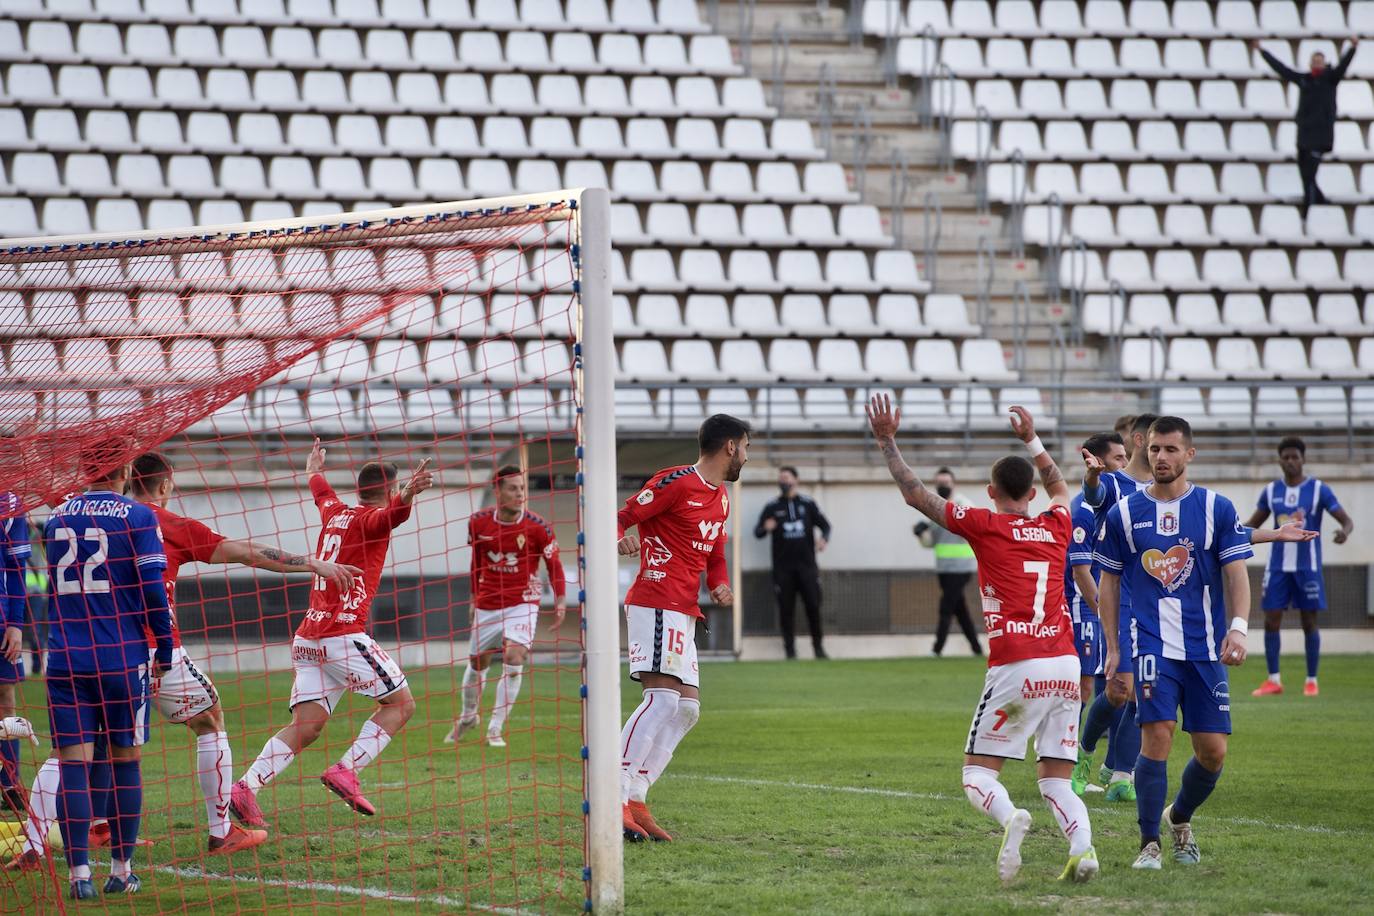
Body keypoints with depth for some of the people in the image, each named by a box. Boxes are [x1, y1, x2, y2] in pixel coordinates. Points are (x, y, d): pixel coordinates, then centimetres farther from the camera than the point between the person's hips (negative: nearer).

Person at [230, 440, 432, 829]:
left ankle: (245, 787, -15)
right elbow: (390, 515, -30)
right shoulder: (368, 518, -4)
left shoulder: (334, 512, 18)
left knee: (307, 726, 0)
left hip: (308, 636, 8)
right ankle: (345, 771, -10)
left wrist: (315, 473, 65)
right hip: (343, 632, -8)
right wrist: (407, 497, -51)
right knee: (401, 703, 3)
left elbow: (322, 492, 43)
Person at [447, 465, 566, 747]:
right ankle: (469, 716, 40)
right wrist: (474, 597, 15)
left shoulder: (537, 527, -13)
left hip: (522, 603, -3)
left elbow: (553, 563, -3)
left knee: (514, 656, -21)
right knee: (476, 661, 12)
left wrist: (560, 599, -11)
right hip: (487, 604, 3)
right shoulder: (479, 522, -6)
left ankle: (496, 728, -13)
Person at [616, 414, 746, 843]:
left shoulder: (720, 497, 19)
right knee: (663, 697, -20)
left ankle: (634, 798, 5)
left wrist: (720, 584, 7)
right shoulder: (675, 482, -8)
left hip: (682, 613, 10)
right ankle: (614, 796, -25)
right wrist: (620, 538, -33)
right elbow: (622, 516, -10)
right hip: (656, 603, -10)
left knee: (686, 707, 6)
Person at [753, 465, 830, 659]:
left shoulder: (807, 504, 9)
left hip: (807, 564, 0)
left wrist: (824, 538, -10)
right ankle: (790, 649, 5)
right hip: (783, 568, 0)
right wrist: (765, 528, -24)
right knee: (786, 609, -1)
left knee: (813, 605, -2)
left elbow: (825, 524, 12)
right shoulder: (772, 507, 6)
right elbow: (757, 532, 1)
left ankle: (818, 647, 10)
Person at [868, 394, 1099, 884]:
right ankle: (1082, 845, -19)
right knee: (1056, 781, 9)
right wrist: (1032, 440, 46)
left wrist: (888, 443, 16)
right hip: (1066, 665, 4)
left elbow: (915, 494, 7)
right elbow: (1059, 487, 39)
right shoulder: (1056, 526, 14)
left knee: (978, 774, 2)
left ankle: (1010, 817, -31)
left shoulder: (985, 526, 1)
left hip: (1016, 668, -4)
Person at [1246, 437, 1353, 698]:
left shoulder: (1319, 490, -3)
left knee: (1309, 622, 1)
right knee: (1271, 620, -3)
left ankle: (1312, 681, 10)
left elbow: (1347, 520, -6)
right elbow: (1253, 524, 14)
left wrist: (1345, 531, -29)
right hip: (1278, 567, 3)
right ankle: (1274, 680, 5)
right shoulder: (1271, 491, 6)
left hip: (1308, 567, -3)